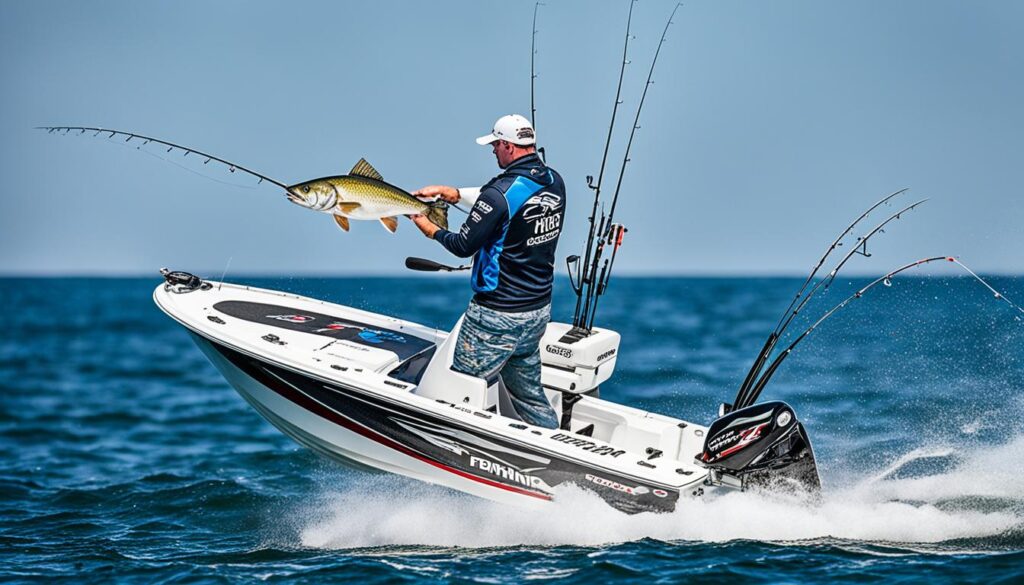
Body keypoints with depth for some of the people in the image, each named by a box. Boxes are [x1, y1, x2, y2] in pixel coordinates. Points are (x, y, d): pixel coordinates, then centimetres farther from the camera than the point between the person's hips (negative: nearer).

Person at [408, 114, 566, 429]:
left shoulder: (501, 191, -21)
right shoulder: (553, 182, 3)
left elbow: (464, 246, -11)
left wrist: (432, 231, 8)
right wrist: (453, 193, 17)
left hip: (497, 316, -8)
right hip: (540, 310, 8)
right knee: (530, 394, 19)